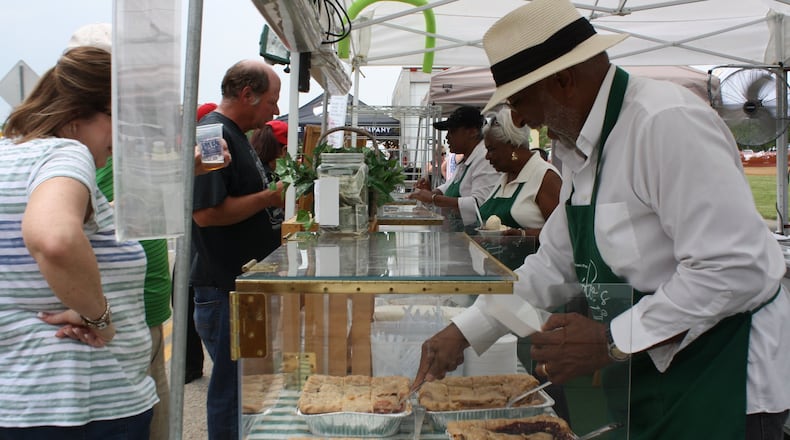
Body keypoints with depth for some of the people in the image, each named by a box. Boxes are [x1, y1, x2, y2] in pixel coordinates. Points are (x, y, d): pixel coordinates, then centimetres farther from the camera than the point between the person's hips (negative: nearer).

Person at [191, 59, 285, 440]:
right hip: (225, 288, -10)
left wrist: (276, 197, 11)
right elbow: (206, 211, -26)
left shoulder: (234, 135, 15)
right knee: (232, 384, 1)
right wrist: (270, 197, -17)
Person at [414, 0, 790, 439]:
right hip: (649, 373, 8)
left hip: (724, 383, -8)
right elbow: (555, 266, 11)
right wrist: (463, 332, 6)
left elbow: (736, 270, -28)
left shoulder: (666, 122, -24)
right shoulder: (580, 148, 6)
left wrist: (612, 342, -25)